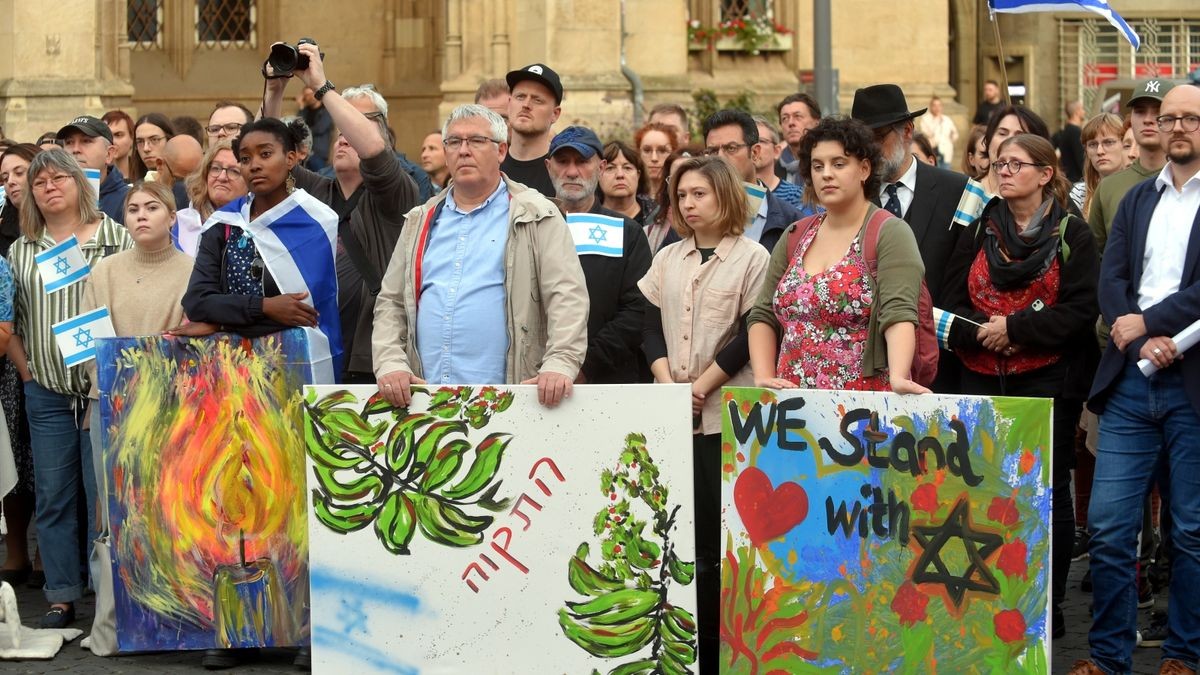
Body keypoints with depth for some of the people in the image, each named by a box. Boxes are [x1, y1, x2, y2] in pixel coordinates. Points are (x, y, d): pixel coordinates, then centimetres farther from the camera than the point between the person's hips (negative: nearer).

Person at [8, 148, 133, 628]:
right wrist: (27, 370, 4)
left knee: (103, 494, -1)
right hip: (47, 392, 3)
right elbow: (9, 320, 15)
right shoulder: (22, 250, 11)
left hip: (105, 390, -3)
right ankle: (61, 598, 13)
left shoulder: (116, 238, 0)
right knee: (53, 495, 6)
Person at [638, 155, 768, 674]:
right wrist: (668, 385, -8)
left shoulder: (752, 258, -1)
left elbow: (750, 336, -7)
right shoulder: (667, 259, 13)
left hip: (725, 412, -4)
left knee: (719, 530, -4)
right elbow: (651, 329, 8)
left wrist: (700, 387, -12)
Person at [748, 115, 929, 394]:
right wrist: (763, 378, -1)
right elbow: (762, 316, 14)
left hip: (866, 401, -5)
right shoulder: (796, 236, 12)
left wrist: (898, 377, -33)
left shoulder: (890, 234, -4)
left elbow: (898, 314, -18)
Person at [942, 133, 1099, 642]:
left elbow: (1081, 309, -9)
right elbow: (952, 302, 7)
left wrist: (1015, 327, -15)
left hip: (1048, 379, -3)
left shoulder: (1072, 235, 1)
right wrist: (982, 334, -12)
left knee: (1047, 490, 0)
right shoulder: (979, 232, 13)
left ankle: (1048, 607, 7)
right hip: (983, 379, 4)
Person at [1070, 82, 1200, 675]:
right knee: (1108, 527, 2)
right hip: (1131, 382, 4)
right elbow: (1110, 280, 5)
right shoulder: (1137, 199, 15)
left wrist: (1149, 322, -14)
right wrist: (1144, 342, -10)